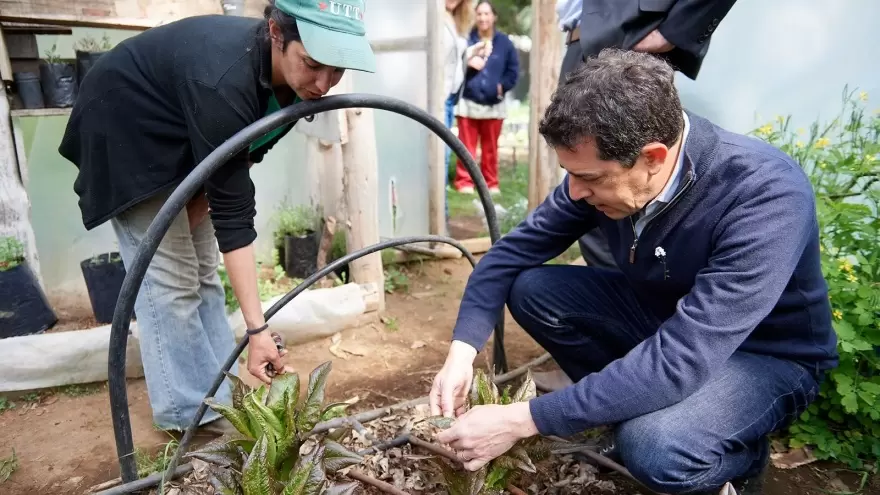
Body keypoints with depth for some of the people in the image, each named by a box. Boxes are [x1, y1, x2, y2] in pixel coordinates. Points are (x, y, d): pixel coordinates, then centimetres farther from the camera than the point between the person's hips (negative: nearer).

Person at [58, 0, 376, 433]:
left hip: (183, 144, 7)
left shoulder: (288, 73, -16)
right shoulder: (224, 82, -39)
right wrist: (257, 328, -35)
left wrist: (200, 194, -12)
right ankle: (191, 414, 5)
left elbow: (241, 155, 2)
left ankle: (220, 395, 19)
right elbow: (233, 213, -38)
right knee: (170, 279, -8)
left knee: (202, 271, 8)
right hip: (127, 137, -7)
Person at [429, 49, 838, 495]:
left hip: (766, 354, -5)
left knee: (654, 447, -34)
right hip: (664, 316, 5)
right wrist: (462, 349, -22)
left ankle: (740, 452, 2)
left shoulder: (767, 197, -35)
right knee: (531, 289, -14)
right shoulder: (604, 164, -17)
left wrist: (522, 420, -38)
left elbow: (679, 362, -40)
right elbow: (517, 248, -9)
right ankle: (624, 403, 5)